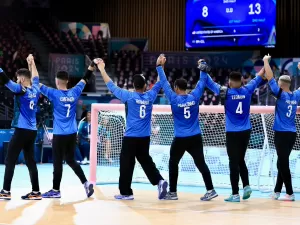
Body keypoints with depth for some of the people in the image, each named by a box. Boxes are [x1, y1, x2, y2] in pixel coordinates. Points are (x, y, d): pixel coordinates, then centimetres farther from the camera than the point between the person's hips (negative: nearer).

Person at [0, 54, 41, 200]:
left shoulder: (21, 90, -11)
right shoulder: (35, 90, 9)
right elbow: (35, 77, 29)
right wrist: (32, 63, 40)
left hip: (22, 131, -7)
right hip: (32, 131, 7)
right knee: (31, 162, 9)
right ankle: (36, 192, 8)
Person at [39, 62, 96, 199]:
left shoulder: (54, 94, -10)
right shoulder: (74, 93, 2)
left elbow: (38, 85, -8)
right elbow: (85, 79, 15)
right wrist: (92, 64, 23)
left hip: (60, 134, -5)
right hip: (72, 134, 5)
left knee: (57, 162, 2)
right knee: (71, 160, 16)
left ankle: (56, 190, 8)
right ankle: (86, 183, 7)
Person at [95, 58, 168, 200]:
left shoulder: (129, 96, -10)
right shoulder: (150, 96, 0)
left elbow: (111, 86, -3)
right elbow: (159, 83, 17)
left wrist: (102, 69, 5)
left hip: (131, 137, -4)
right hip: (145, 138, 4)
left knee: (126, 165, 2)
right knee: (146, 161, 17)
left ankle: (126, 192, 5)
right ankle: (159, 181, 0)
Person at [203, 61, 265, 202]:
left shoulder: (226, 92, -9)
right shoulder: (247, 90, -1)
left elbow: (208, 82, -3)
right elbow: (258, 78, 16)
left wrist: (203, 70, 12)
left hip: (232, 133, -4)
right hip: (246, 132, 4)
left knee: (234, 163, -1)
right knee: (241, 160, 20)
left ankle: (235, 194, -1)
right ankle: (246, 186, 8)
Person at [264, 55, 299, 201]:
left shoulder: (281, 95, -10)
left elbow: (270, 78, -12)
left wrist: (266, 61, -3)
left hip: (281, 134, -7)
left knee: (283, 164, -2)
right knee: (282, 163, 15)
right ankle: (277, 191, 21)